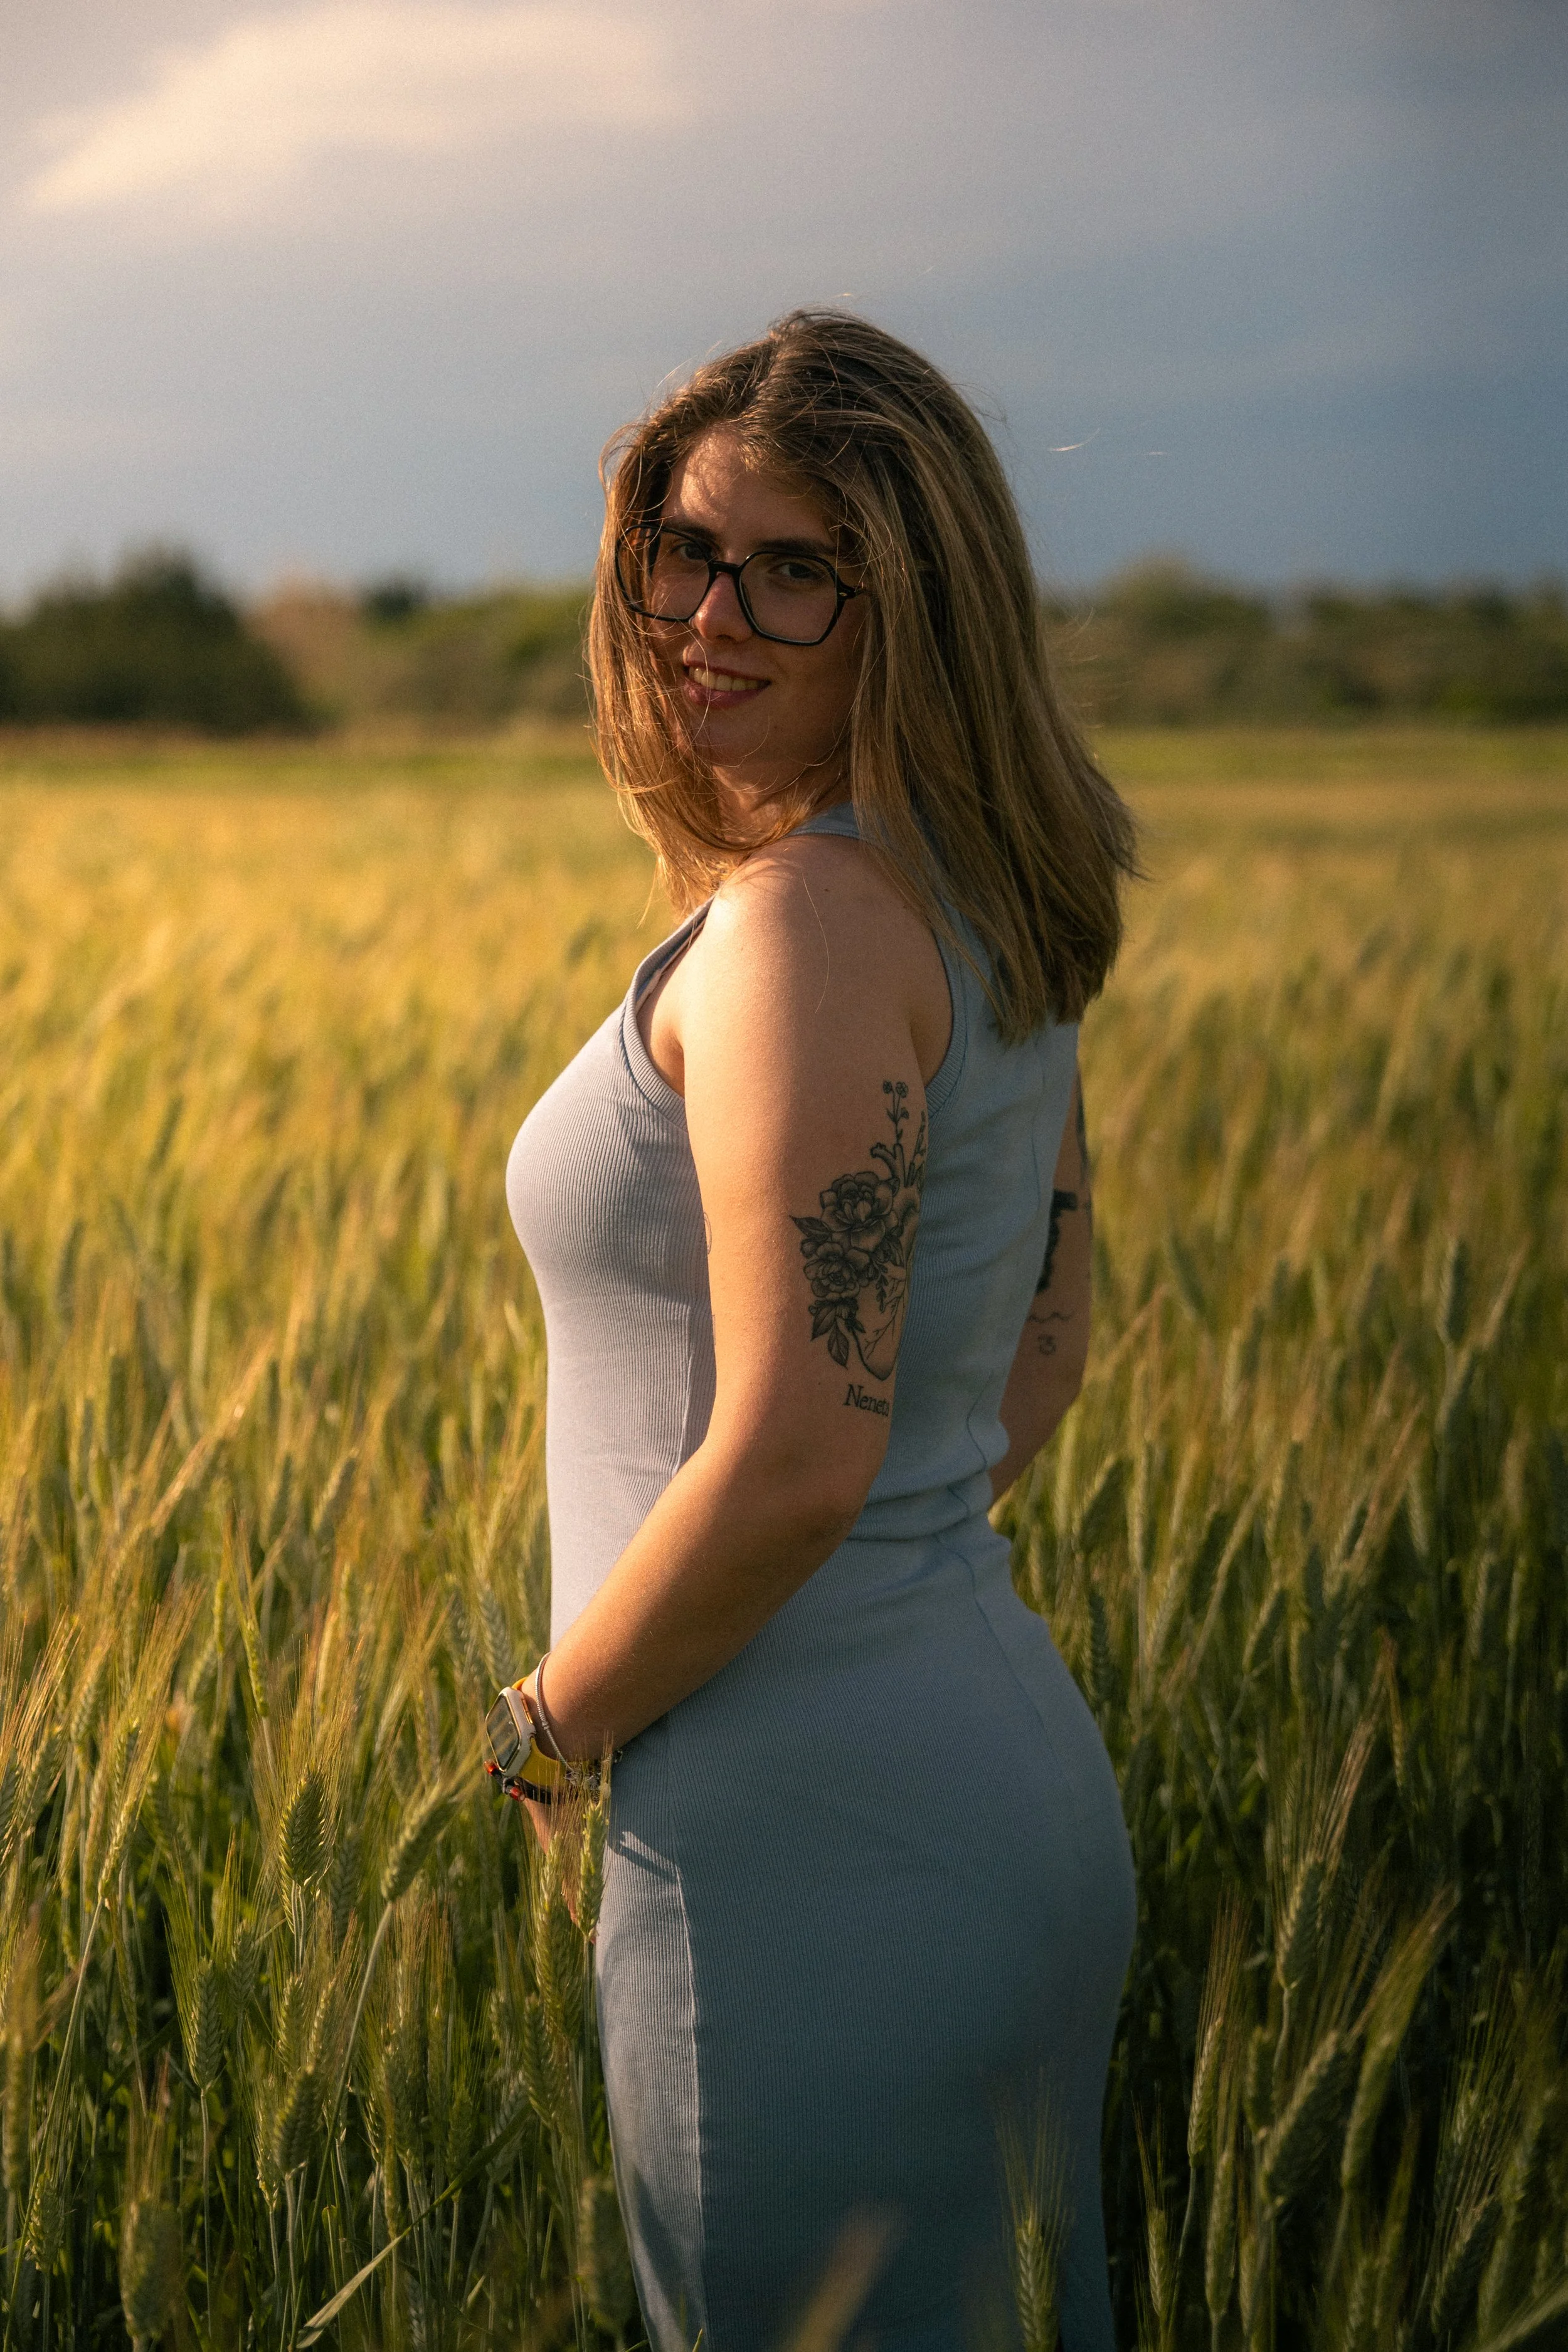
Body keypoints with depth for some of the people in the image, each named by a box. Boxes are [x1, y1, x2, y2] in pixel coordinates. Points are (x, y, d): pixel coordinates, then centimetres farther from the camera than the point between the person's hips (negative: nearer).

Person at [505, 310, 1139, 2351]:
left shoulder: (808, 916, -20)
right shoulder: (990, 905, 8)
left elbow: (793, 1457, -24)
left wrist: (559, 1713, -9)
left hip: (825, 1844, -9)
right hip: (1012, 1767, 9)